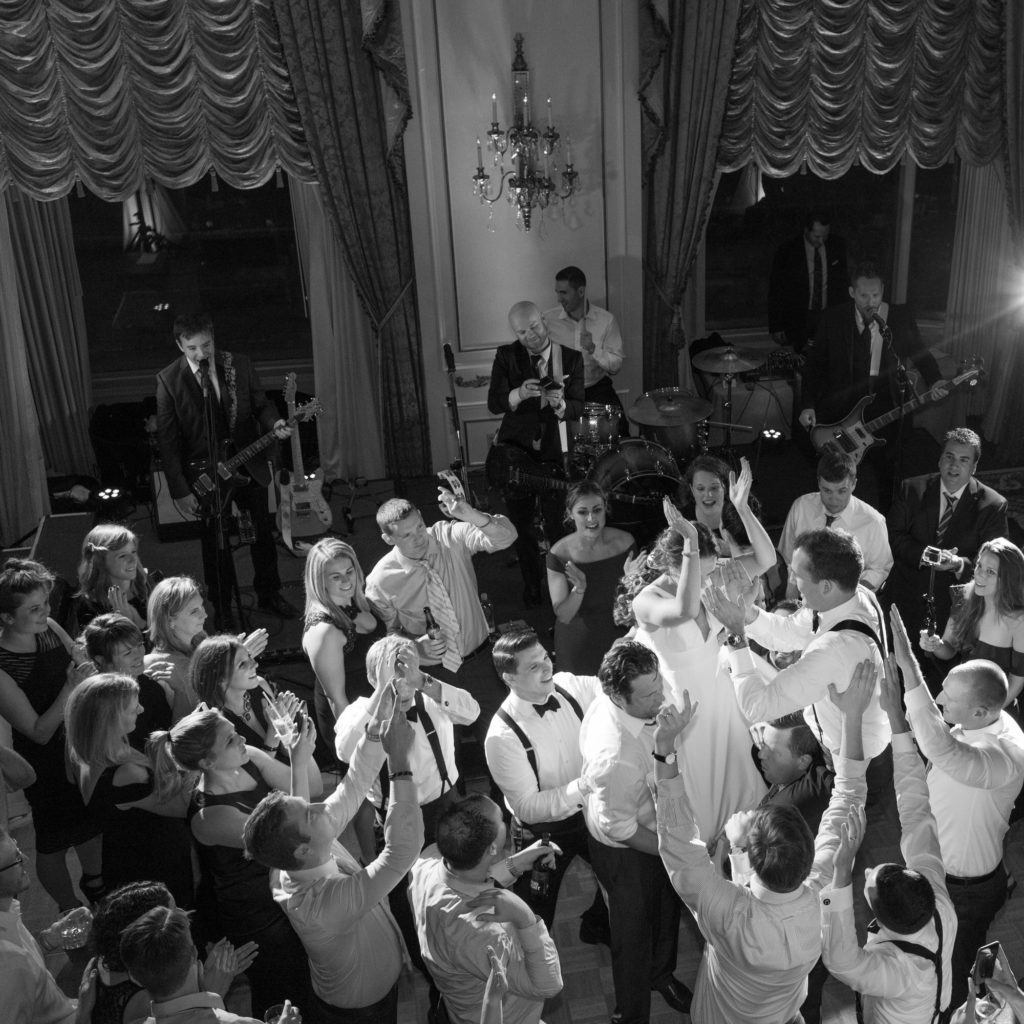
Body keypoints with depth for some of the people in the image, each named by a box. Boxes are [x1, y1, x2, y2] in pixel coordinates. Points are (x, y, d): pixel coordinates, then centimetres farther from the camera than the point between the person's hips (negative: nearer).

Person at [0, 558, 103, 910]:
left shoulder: (49, 628, -12)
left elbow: (88, 668, 4)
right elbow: (40, 732, -23)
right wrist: (71, 687, -33)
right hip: (46, 764, -6)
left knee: (94, 824, 26)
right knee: (53, 844, 16)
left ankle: (94, 882, 54)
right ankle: (71, 912, 42)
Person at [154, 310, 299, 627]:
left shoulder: (238, 365, -5)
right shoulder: (168, 379, -11)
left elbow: (260, 404, 6)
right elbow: (168, 440, -11)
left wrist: (274, 424, -18)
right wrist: (180, 491, -14)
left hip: (248, 465, 2)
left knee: (263, 534, 14)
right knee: (216, 544, 10)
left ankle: (269, 595, 35)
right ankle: (222, 608, 30)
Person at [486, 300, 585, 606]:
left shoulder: (571, 358, -2)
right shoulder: (506, 356, -4)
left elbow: (577, 408, -4)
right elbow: (493, 404, -11)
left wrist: (560, 404, -27)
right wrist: (519, 394, -31)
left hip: (552, 452, 0)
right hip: (517, 447, 0)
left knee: (557, 522, 6)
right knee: (521, 523, 9)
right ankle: (531, 586, 30)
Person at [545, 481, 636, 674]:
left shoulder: (624, 542, -13)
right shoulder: (559, 554, -18)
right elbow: (564, 616, -14)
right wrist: (579, 589, -31)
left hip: (619, 636, 2)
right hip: (578, 644, -1)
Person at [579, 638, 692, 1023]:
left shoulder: (648, 690, -23)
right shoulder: (617, 757, -44)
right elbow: (619, 828, -27)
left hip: (655, 829, 7)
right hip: (625, 850, -7)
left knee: (666, 909, 32)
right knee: (634, 932, 19)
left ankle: (660, 974, 63)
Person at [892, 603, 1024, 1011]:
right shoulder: (983, 720, -12)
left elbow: (941, 750, -59)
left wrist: (907, 663, -61)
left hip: (966, 889, -8)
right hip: (941, 864, 8)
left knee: (952, 976, 18)